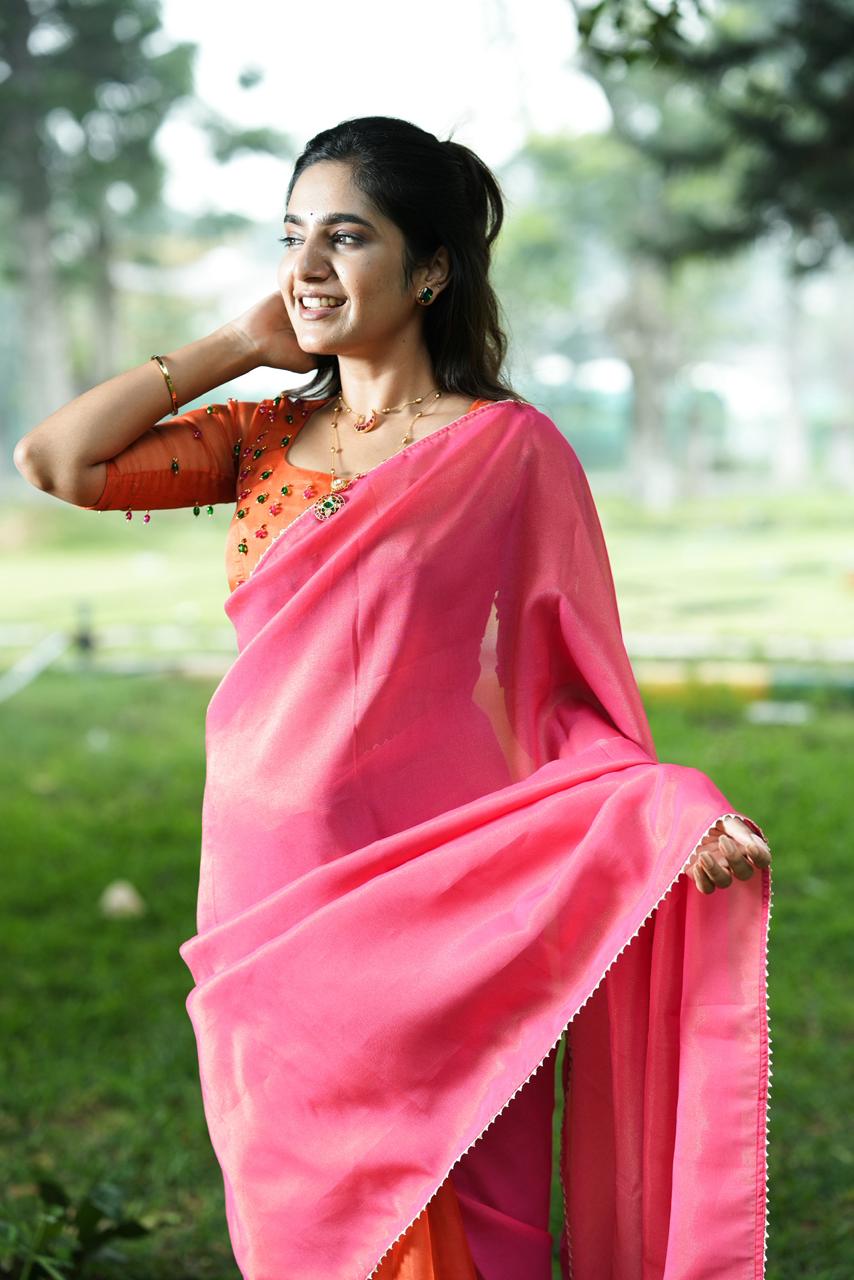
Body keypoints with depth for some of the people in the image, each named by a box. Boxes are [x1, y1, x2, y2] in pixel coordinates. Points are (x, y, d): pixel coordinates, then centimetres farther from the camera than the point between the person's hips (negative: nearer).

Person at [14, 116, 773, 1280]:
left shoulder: (508, 448, -6)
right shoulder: (268, 437, 8)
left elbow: (567, 692, -5)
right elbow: (57, 459, -2)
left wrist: (670, 812, -23)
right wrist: (244, 342, 3)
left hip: (431, 919, -5)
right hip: (267, 908, 5)